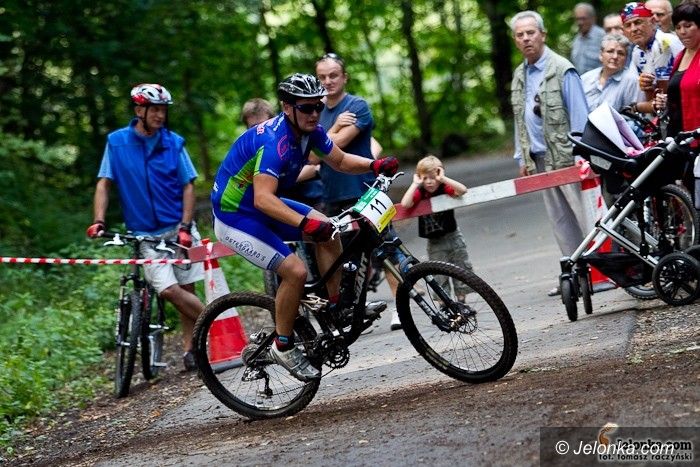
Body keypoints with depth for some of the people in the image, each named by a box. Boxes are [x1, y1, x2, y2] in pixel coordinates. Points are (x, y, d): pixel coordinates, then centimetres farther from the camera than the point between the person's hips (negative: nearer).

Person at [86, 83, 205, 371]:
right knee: (168, 290, -16)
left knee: (187, 289, -1)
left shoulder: (173, 143, -1)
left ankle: (190, 349, 11)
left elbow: (188, 186, 0)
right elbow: (104, 184, 2)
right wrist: (98, 221, -12)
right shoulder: (117, 142, 0)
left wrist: (185, 226, -11)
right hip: (145, 234, -1)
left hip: (179, 228, 1)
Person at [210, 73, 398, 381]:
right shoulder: (274, 141, -31)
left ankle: (335, 309, 8)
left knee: (327, 232, 0)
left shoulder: (310, 130, -5)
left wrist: (374, 165, -9)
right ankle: (283, 346, -1)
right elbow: (263, 198, -42)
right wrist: (305, 223, -53)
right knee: (295, 271, -18)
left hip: (262, 206, 9)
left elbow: (340, 161, 9)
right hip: (235, 219, -9)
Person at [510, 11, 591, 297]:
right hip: (540, 161, 7)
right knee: (560, 220, 9)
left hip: (566, 157, -7)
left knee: (585, 214, -6)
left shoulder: (562, 70, -9)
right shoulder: (519, 76, 13)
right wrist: (522, 158, 16)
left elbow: (579, 115, -11)